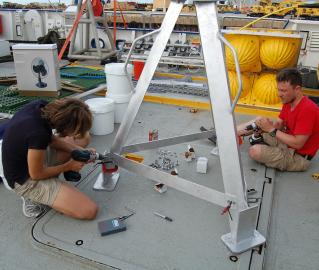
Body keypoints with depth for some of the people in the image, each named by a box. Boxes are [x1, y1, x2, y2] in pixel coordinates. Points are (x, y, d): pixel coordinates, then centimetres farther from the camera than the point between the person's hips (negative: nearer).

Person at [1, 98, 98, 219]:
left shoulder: (40, 106, -13)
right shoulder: (38, 133, -37)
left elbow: (51, 139, 4)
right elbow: (36, 174, -22)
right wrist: (69, 166, -9)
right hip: (26, 179, -8)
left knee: (84, 137, 14)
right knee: (89, 211, -15)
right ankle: (34, 195, 3)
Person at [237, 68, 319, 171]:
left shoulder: (307, 109, -28)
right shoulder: (288, 101, 1)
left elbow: (297, 143, -29)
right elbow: (279, 124, 4)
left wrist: (271, 129, -26)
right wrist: (269, 125, -18)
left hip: (298, 157, -9)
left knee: (254, 151, -24)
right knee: (259, 120, 7)